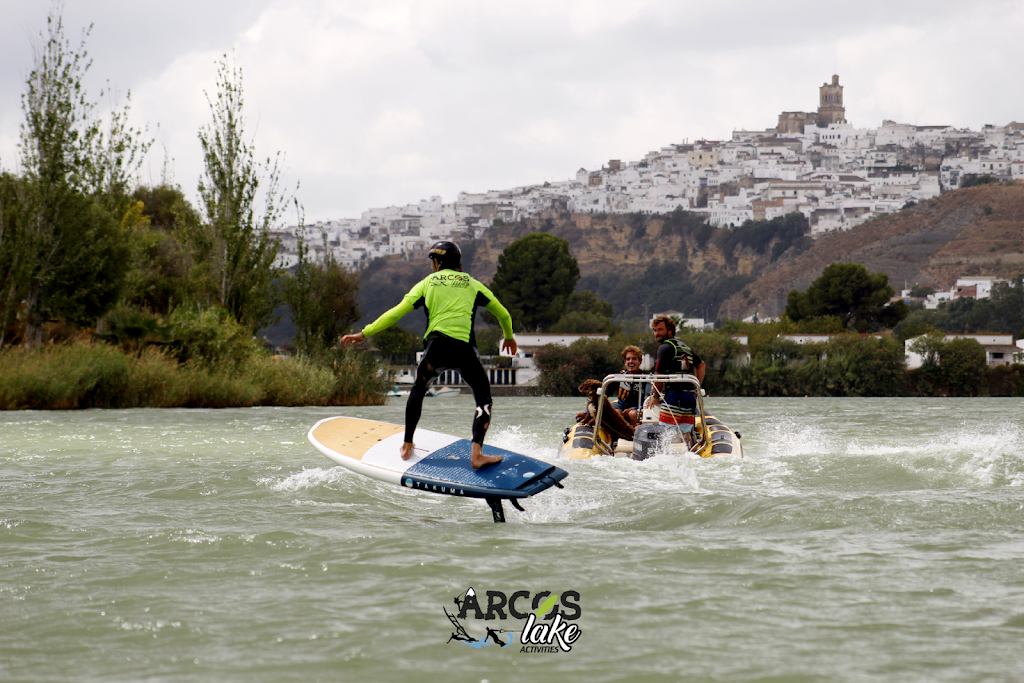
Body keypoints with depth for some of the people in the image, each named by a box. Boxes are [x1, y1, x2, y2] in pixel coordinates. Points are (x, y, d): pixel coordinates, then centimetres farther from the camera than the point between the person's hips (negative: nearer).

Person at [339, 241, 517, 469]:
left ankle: (407, 445, 30)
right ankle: (477, 454, -8)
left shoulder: (427, 283, 13)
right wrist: (509, 337, 42)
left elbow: (396, 313, 8)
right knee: (484, 399, 10)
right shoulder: (472, 284, 16)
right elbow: (503, 314, 22)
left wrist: (364, 333, 13)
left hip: (436, 347, 1)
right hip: (464, 348, -1)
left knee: (418, 390, 28)